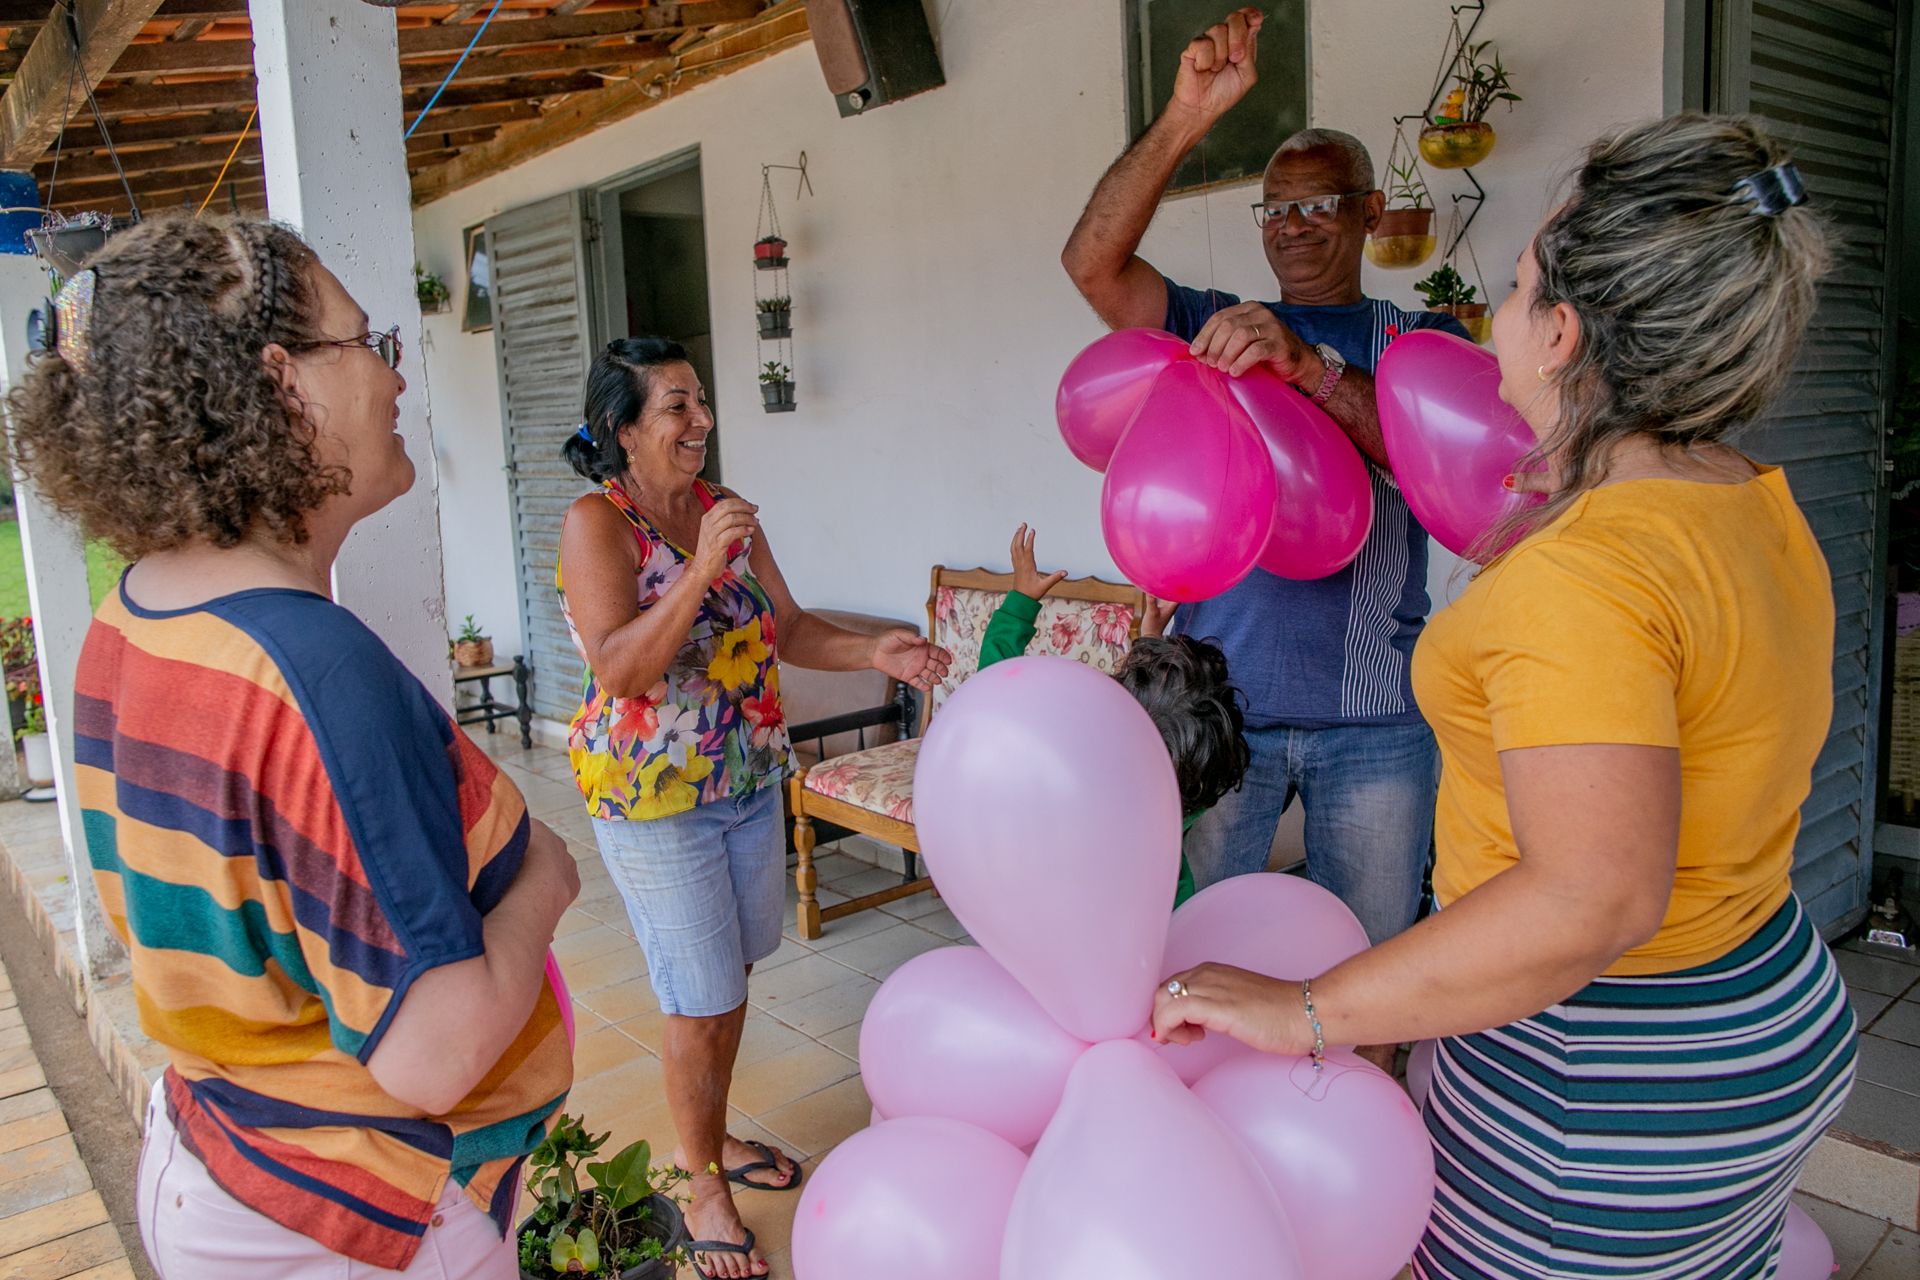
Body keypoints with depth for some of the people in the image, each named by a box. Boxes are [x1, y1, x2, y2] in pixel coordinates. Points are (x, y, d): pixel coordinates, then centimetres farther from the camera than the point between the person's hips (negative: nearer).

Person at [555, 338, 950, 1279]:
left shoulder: (725, 511, 3)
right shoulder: (596, 522, -15)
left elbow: (787, 629, 5)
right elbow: (618, 670, -24)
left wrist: (874, 652, -11)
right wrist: (700, 572, -33)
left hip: (750, 783, 6)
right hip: (655, 802, -6)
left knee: (729, 983, 19)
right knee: (704, 1005, 1)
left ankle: (712, 1139, 42)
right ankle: (705, 1191, 24)